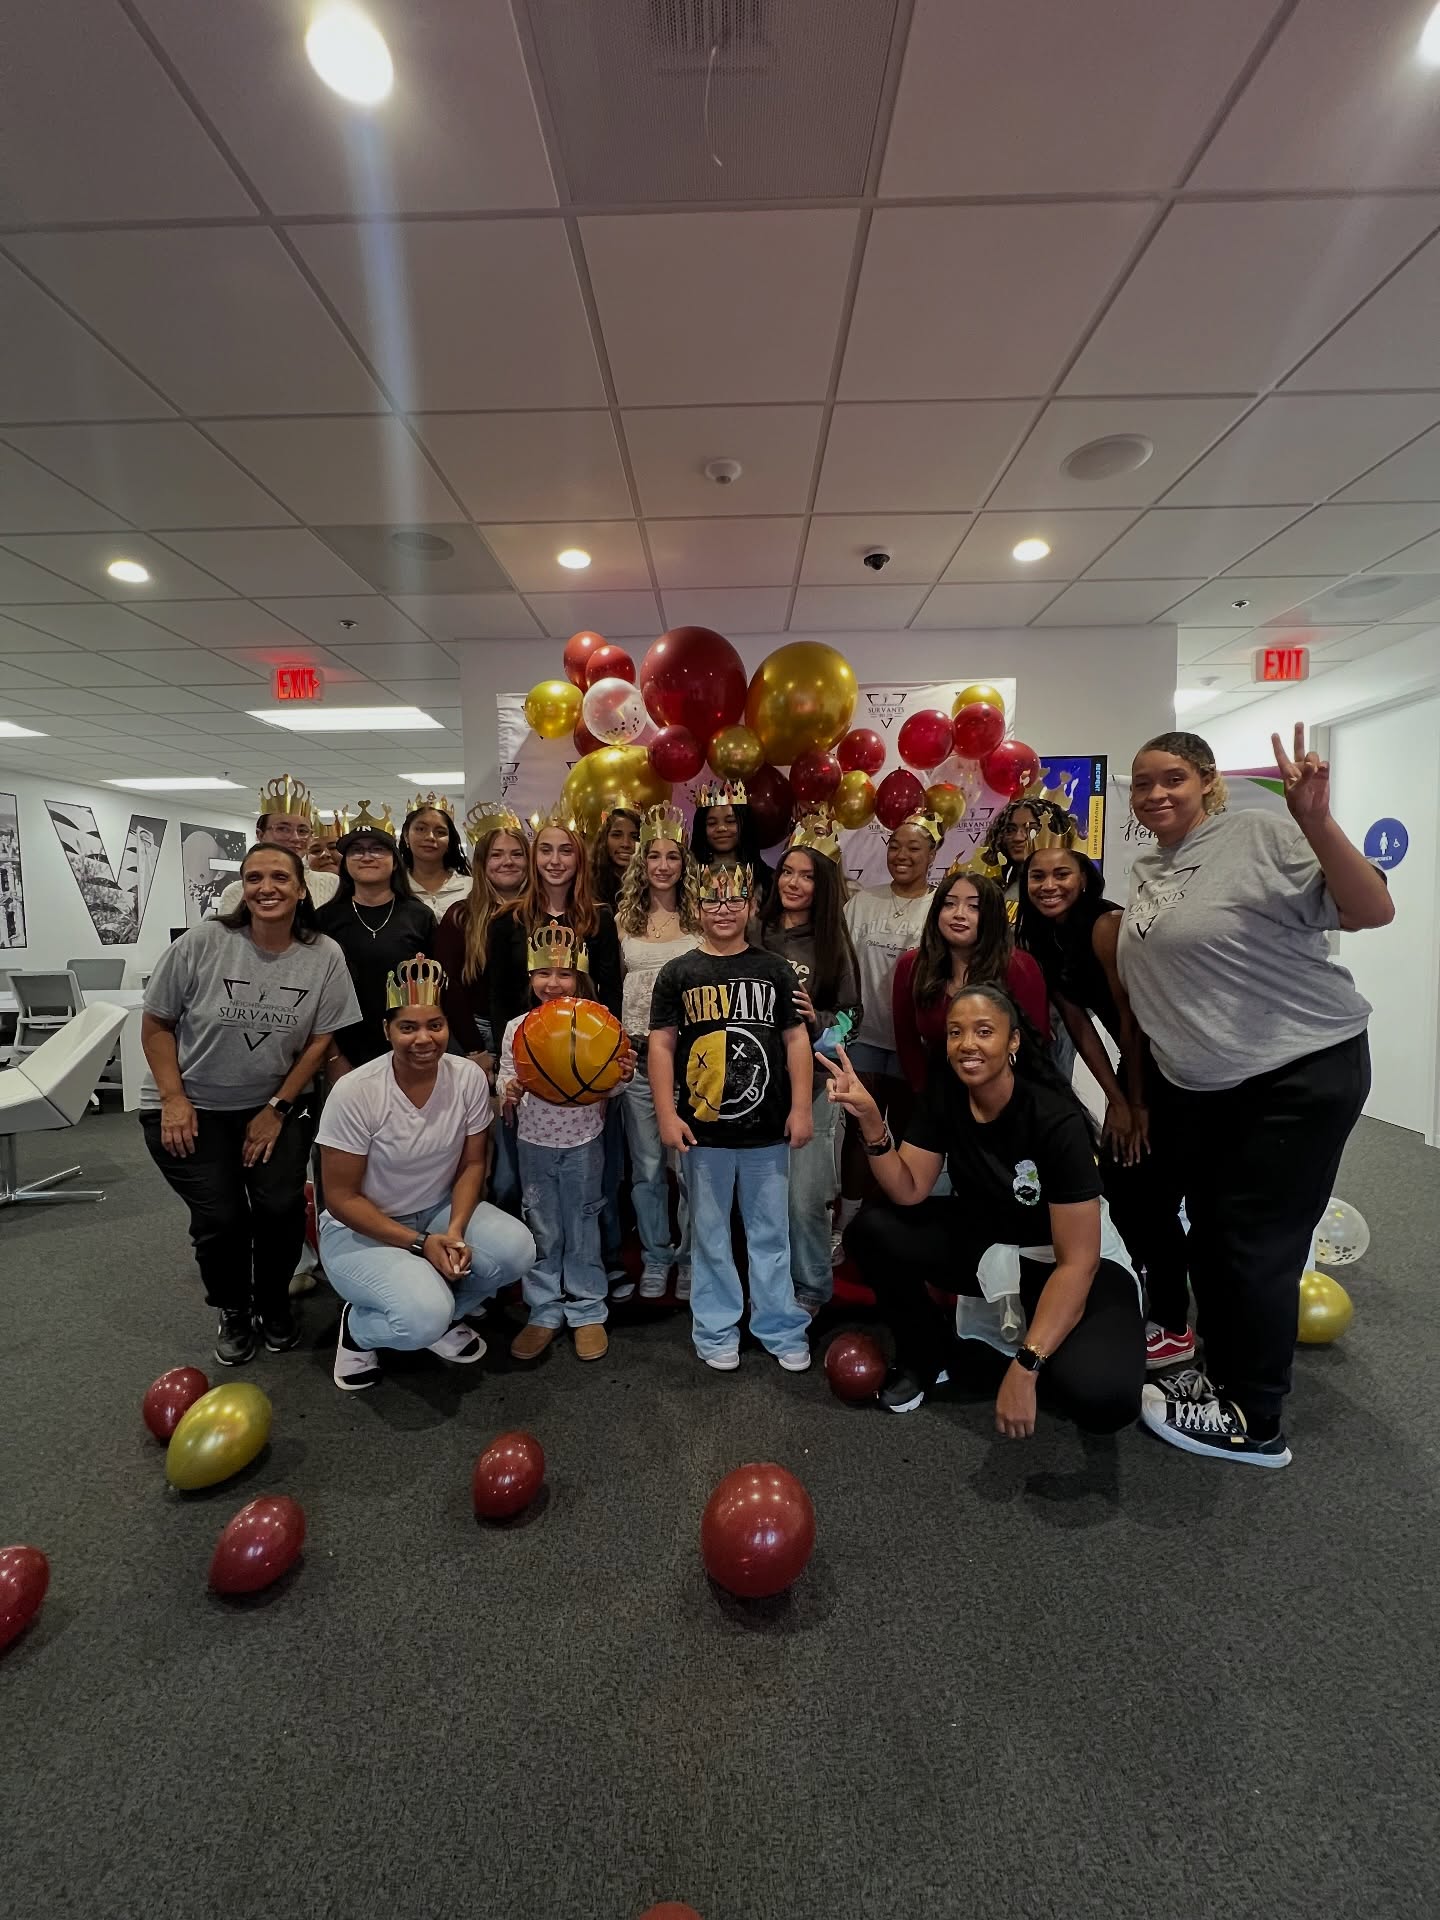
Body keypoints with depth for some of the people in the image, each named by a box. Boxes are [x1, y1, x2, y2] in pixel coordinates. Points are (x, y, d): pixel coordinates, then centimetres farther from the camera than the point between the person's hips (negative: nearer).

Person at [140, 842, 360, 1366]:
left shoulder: (324, 956, -11)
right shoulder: (202, 943, -14)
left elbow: (320, 1041, -5)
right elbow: (156, 1024, -4)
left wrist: (277, 1109, -8)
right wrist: (174, 1099, -11)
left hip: (276, 1103, 1)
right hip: (191, 1107, -1)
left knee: (281, 1207, -11)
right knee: (220, 1218, -7)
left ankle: (274, 1303, 22)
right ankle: (232, 1312, 25)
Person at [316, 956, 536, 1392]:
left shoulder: (469, 1078, -13)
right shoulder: (355, 1092, -22)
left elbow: (473, 1164, -2)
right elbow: (342, 1198, -15)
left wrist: (454, 1232, -19)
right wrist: (419, 1243, -21)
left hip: (440, 1210, 4)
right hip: (361, 1229, -3)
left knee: (516, 1249, -24)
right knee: (424, 1315, -29)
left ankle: (441, 1315, 7)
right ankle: (357, 1327, 8)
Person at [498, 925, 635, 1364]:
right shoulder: (517, 1027, -3)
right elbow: (507, 1081, 3)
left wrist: (622, 1075, -24)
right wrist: (509, 1093, -19)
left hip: (584, 1142, -1)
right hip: (535, 1144, 2)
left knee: (582, 1227, 11)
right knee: (541, 1229, 13)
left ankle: (588, 1311, 26)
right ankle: (544, 1311, 29)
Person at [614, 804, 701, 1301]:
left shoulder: (701, 918, 4)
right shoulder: (624, 920, 9)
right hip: (636, 1053, 2)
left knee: (688, 1162, 1)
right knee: (646, 1164, 9)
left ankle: (689, 1259, 20)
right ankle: (655, 1258, 25)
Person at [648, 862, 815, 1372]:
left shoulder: (773, 968, 4)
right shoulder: (678, 973, 1)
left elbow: (796, 1038, 4)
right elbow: (661, 1044, -1)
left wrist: (800, 1107, -1)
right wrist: (667, 1114, -7)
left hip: (767, 1129, 1)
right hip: (704, 1130, 0)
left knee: (771, 1232, 12)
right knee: (710, 1234, 12)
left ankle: (780, 1329, 27)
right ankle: (717, 1332, 27)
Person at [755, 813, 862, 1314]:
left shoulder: (832, 943, 0)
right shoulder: (754, 934, 4)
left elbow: (851, 1017, 1)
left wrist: (817, 1021, -16)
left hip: (810, 1083, -2)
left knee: (804, 1197, -1)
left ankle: (811, 1290, 23)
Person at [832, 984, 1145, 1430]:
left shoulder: (1055, 1119, -27)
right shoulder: (943, 1095, -12)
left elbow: (1077, 1262, -26)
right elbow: (909, 1191, -12)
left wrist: (1024, 1367, -32)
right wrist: (870, 1120, -28)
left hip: (1063, 1262, -4)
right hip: (984, 1241, 5)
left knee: (1100, 1395, -31)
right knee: (871, 1230, -17)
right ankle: (928, 1353, 8)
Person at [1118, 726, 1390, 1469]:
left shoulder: (1261, 834, -12)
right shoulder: (1143, 870, 8)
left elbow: (1373, 911, -18)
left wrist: (1317, 822, -31)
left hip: (1301, 1072, -6)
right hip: (1192, 1086, 7)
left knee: (1256, 1245, 1)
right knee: (1208, 1234, 15)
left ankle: (1254, 1423, 19)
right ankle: (1224, 1376, 35)